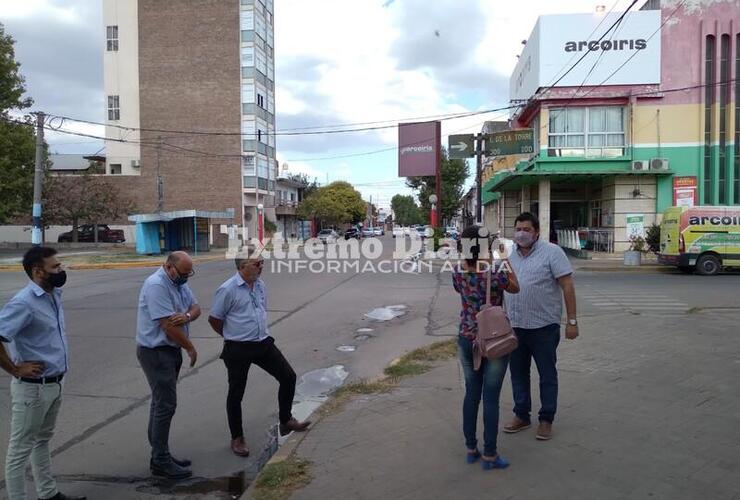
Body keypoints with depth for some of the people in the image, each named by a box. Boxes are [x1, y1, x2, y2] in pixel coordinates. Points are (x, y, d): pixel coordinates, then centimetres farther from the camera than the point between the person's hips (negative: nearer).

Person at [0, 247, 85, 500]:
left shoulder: (53, 295, 4)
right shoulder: (24, 302, -22)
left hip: (55, 384, 9)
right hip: (33, 387, -9)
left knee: (42, 441, 21)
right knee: (20, 449, 5)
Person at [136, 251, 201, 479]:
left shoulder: (180, 283, 8)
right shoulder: (156, 285, -21)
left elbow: (195, 307, 9)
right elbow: (168, 325, -23)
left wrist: (187, 316, -16)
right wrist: (191, 348, -11)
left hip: (171, 349, 9)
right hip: (155, 352, -9)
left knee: (162, 403, 15)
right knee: (165, 404, -6)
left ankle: (160, 454, 25)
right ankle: (160, 462, 3)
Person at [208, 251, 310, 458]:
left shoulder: (260, 285, 5)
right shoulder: (227, 290, -17)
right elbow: (214, 319, -8)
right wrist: (233, 336, 5)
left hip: (263, 344, 6)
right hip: (238, 350, -6)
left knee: (288, 376, 5)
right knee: (236, 394, 6)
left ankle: (286, 421, 21)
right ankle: (237, 438, 24)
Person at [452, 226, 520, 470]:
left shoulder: (458, 273, -7)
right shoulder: (494, 271, -20)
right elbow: (515, 288, 0)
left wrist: (467, 259, 17)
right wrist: (505, 260, 7)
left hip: (466, 339, 4)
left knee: (471, 393, 16)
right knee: (491, 397, 6)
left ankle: (471, 448, 27)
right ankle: (489, 455, 16)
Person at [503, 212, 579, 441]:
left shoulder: (552, 252, -8)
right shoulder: (510, 255, 8)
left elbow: (568, 287, -10)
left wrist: (572, 321, -14)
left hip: (543, 327, -5)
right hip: (514, 326, 6)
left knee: (547, 375, 8)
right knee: (518, 373, 15)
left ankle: (546, 420, 22)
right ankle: (521, 416, 29)